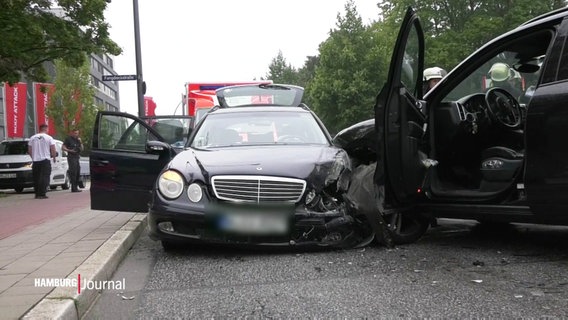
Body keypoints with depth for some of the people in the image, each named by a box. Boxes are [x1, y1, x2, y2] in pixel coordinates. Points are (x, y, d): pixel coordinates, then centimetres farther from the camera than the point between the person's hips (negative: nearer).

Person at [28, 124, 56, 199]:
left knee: (36, 178, 10)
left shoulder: (32, 138, 8)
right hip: (45, 160, -4)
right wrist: (54, 157, 11)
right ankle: (42, 194, -10)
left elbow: (29, 150, 10)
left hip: (35, 161, 4)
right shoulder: (49, 138, -3)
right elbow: (53, 150, -6)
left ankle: (37, 194, 12)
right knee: (44, 177, -3)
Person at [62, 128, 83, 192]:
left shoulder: (78, 139, 18)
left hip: (77, 157, 8)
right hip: (71, 157, -7)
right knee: (73, 172, -11)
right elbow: (63, 147, -5)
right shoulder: (68, 139, -2)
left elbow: (82, 149, 14)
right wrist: (70, 150, -18)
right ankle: (74, 188, -11)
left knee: (78, 173, 10)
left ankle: (76, 187, 18)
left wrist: (80, 142, 0)